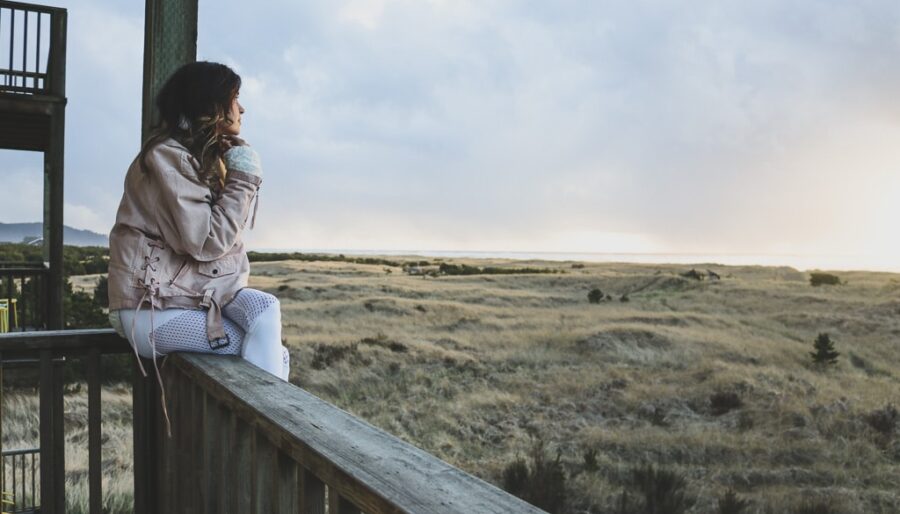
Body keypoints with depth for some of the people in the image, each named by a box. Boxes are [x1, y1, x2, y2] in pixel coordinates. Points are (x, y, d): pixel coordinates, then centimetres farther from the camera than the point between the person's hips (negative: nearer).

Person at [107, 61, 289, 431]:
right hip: (152, 309, -8)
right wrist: (244, 182, -12)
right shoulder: (167, 156, -14)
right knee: (270, 352, -17)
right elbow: (205, 241, -21)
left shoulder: (211, 157, 14)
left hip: (196, 294, 8)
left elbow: (223, 234, 11)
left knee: (266, 309, -18)